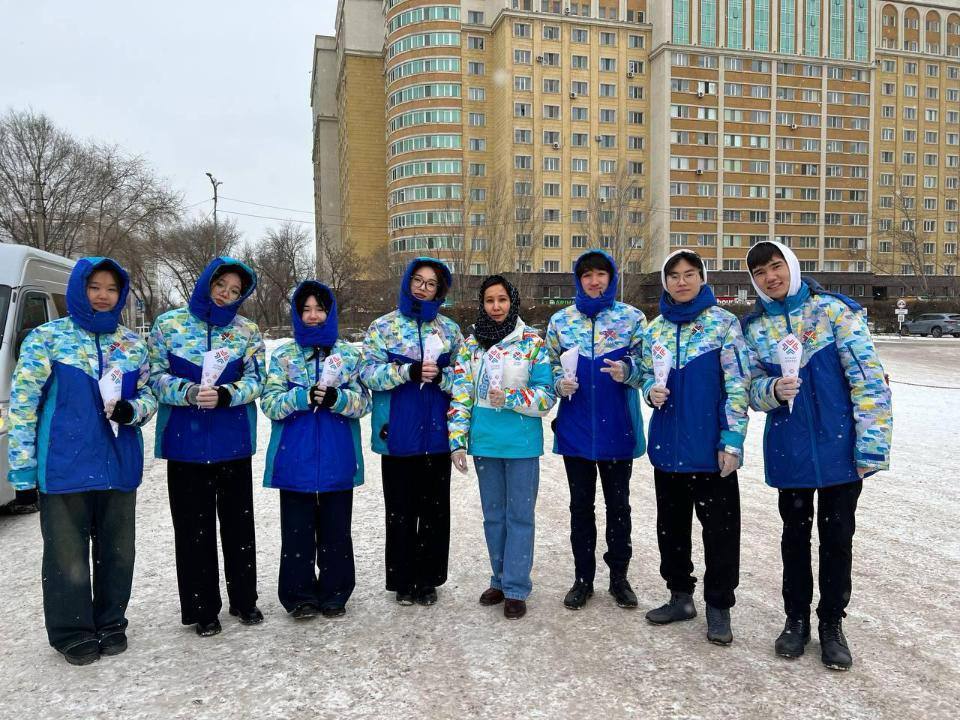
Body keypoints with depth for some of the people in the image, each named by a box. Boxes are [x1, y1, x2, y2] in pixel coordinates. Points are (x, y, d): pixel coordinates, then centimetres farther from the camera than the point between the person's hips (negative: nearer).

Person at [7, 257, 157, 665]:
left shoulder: (132, 344, 8)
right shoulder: (47, 338, -2)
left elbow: (149, 395, 13)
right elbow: (23, 402, -3)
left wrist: (132, 410, -11)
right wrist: (22, 462, -8)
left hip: (119, 463, 4)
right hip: (65, 465, -3)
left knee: (118, 550, 13)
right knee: (68, 554, 4)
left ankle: (111, 623, 30)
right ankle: (73, 632, 22)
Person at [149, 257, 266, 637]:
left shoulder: (248, 331, 3)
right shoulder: (169, 324, 1)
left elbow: (255, 380, -1)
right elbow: (156, 375, -1)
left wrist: (225, 395, -20)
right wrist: (188, 393, -20)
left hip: (234, 441, 1)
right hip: (185, 440, -1)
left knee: (239, 522, 10)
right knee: (194, 526, 6)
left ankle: (244, 599, 26)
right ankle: (202, 609, 21)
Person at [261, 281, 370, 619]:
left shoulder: (349, 354, 5)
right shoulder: (283, 355, 5)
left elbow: (363, 402, -1)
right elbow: (270, 403, -3)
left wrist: (336, 397, -20)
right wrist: (305, 396, -20)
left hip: (337, 460, 0)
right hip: (295, 460, 0)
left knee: (336, 528, 9)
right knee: (297, 529, 6)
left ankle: (334, 594, 24)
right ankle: (300, 595, 21)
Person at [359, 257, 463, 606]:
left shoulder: (450, 329, 8)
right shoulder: (383, 327, 2)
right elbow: (368, 372, -8)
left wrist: (440, 374, -16)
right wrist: (409, 371, -20)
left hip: (437, 433, 2)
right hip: (398, 434, -2)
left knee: (435, 510, 10)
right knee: (400, 511, 7)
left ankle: (428, 579, 26)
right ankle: (403, 580, 23)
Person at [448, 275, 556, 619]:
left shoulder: (533, 342, -4)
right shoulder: (471, 343, 5)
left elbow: (546, 394, -7)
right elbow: (461, 395, 3)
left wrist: (510, 398, -20)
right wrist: (458, 440, -3)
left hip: (523, 443, -3)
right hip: (484, 442, 3)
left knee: (520, 515, 4)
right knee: (493, 515, 15)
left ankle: (516, 588, 16)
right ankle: (500, 579, 30)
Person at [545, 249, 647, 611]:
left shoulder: (633, 317, 0)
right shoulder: (560, 320, 5)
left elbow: (645, 364, -3)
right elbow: (551, 367, 9)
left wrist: (626, 371, -24)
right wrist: (560, 384, -12)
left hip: (618, 429, -1)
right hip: (575, 428, 1)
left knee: (618, 504, 11)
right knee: (581, 506, 11)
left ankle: (618, 576, 27)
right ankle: (583, 578, 25)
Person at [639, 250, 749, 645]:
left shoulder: (724, 323, -6)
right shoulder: (655, 328, 7)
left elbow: (737, 386, -9)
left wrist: (732, 441, -13)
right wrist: (652, 390, -7)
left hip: (711, 445, -5)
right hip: (668, 444, 5)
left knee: (720, 528, 5)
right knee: (671, 524, 15)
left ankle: (719, 607, 21)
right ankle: (680, 595, 32)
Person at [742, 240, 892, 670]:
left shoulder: (834, 309, -7)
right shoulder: (754, 326, 2)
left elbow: (867, 377, -10)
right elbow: (752, 388, 3)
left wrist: (872, 445, -14)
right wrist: (774, 389, -21)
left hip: (839, 445, -2)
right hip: (789, 449, 2)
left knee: (837, 534, 9)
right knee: (795, 533, 14)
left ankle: (832, 624, 28)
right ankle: (796, 618, 31)